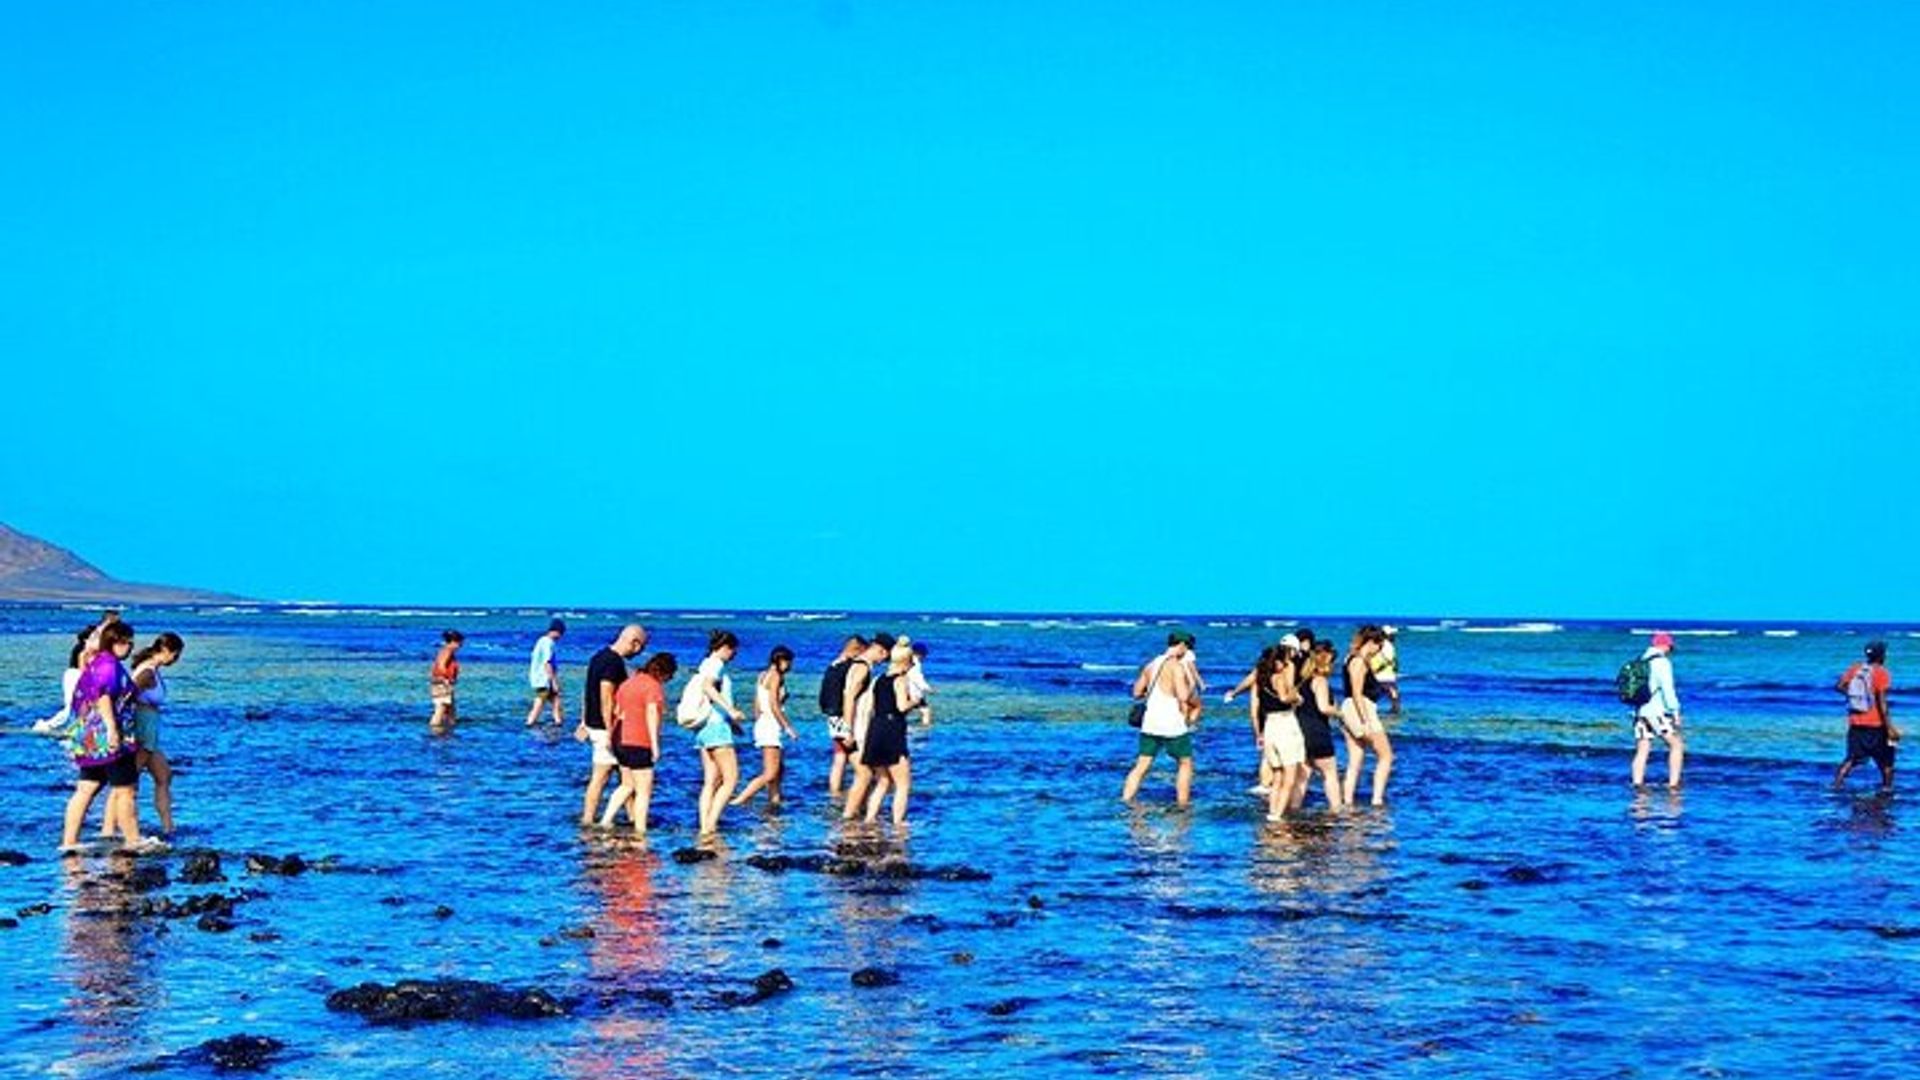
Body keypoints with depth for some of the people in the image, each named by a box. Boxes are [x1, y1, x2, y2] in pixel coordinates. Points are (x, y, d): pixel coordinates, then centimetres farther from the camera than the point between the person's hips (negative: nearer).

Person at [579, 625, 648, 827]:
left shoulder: (599, 656, 13)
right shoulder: (614, 662, -18)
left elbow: (588, 693, 19)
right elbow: (606, 699, -23)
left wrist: (584, 723, 24)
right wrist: (610, 732, -22)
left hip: (592, 724, 10)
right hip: (604, 727, -10)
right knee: (600, 777, -2)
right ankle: (588, 820, 4)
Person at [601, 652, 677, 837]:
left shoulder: (628, 683, 15)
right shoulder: (654, 686, -11)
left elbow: (616, 711, 17)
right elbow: (651, 713, -21)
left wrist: (611, 734, 22)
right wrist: (655, 744, -23)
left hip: (620, 739, 9)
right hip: (638, 744, -9)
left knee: (627, 785, 21)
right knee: (644, 791, 0)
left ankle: (606, 821, 16)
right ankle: (640, 832, 0)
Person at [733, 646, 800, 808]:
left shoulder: (763, 676, 15)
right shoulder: (775, 676, -11)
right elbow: (774, 705, -18)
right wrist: (788, 727, -14)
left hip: (762, 725, 10)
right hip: (770, 726, -10)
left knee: (779, 769, 17)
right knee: (770, 774, -12)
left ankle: (775, 798, 17)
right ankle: (739, 800, -18)